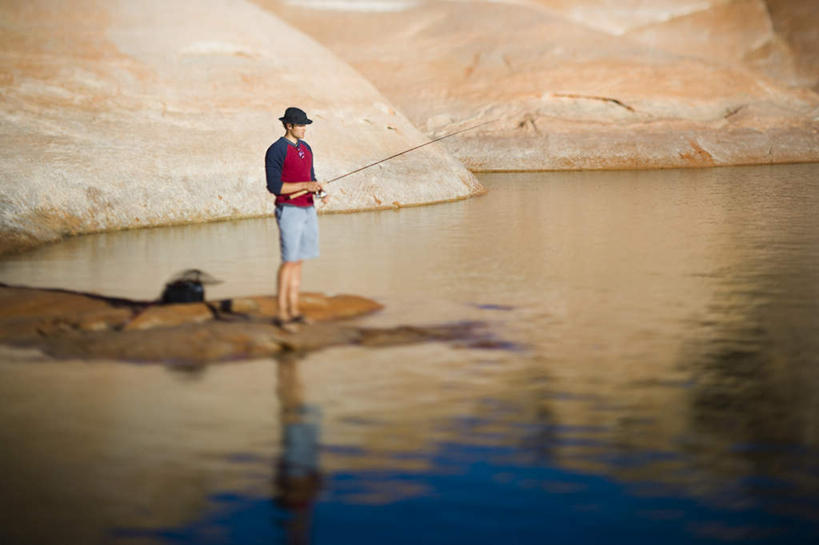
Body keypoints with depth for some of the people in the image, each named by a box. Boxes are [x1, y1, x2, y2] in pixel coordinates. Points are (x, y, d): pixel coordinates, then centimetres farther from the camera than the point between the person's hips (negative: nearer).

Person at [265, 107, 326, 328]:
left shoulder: (305, 148, 14)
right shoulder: (276, 151, -11)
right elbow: (274, 186, -15)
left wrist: (319, 189, -1)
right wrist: (304, 185, -20)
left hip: (308, 209, 8)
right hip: (289, 210, -8)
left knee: (298, 261, 9)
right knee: (289, 261, -9)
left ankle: (294, 310, 13)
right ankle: (281, 313, -4)